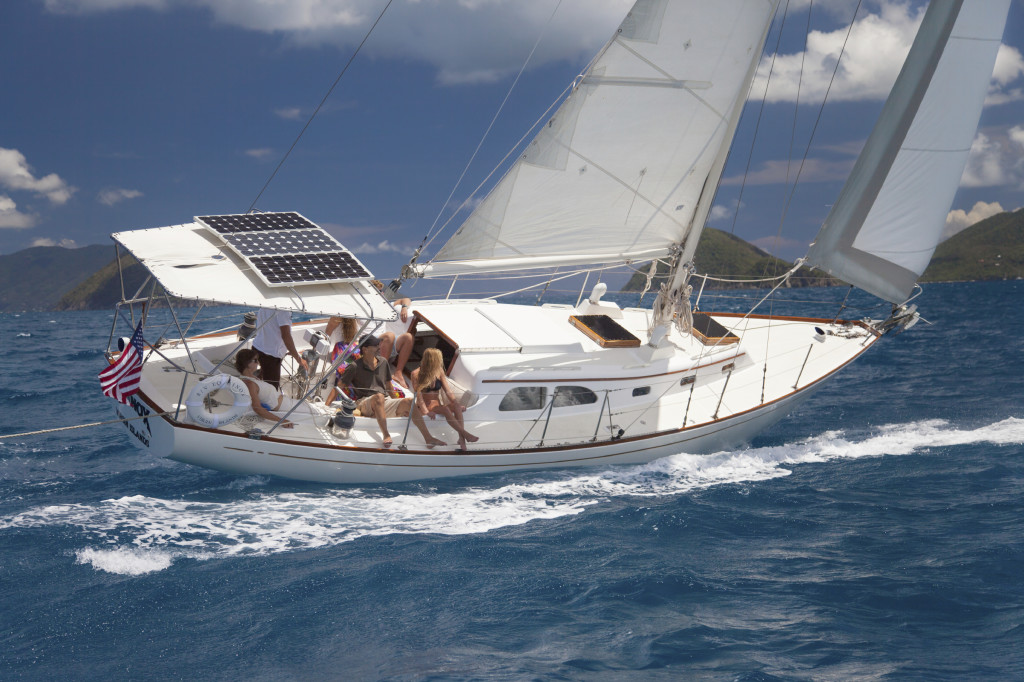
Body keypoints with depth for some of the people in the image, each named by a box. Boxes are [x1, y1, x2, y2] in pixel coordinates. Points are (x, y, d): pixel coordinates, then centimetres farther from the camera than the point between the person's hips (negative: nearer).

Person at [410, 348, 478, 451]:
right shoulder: (417, 374, -8)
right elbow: (418, 394, -15)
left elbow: (447, 390, 4)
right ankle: (464, 434, -37)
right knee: (445, 409, -34)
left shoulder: (439, 371, 7)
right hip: (425, 406, -5)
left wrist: (455, 403, -12)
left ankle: (461, 438, -42)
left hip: (437, 403, 5)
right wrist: (426, 411, -28)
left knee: (457, 407, -27)